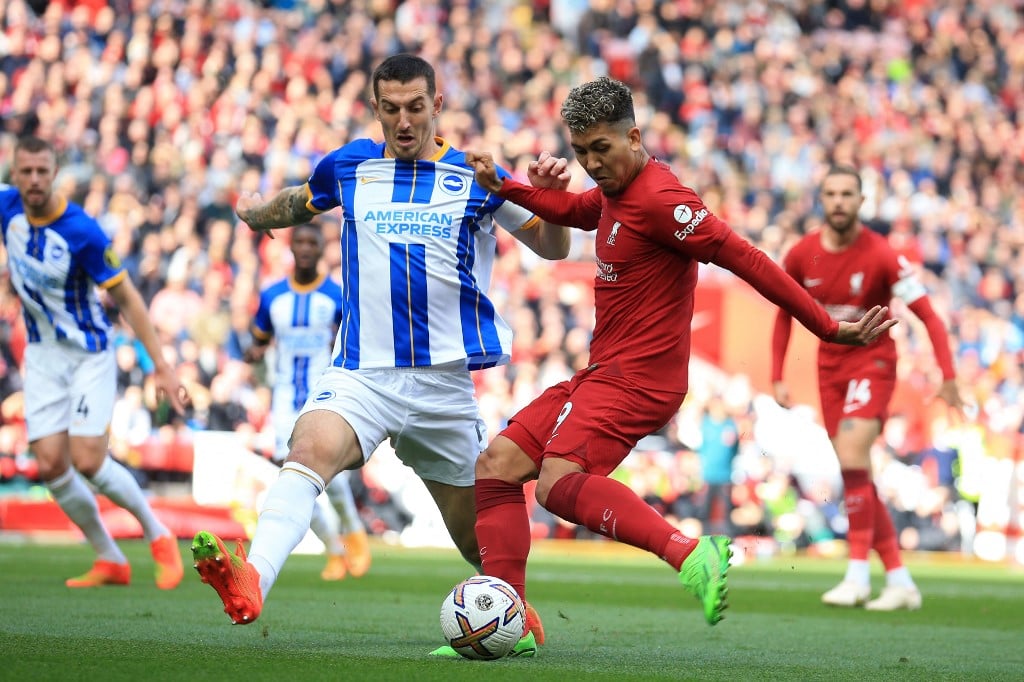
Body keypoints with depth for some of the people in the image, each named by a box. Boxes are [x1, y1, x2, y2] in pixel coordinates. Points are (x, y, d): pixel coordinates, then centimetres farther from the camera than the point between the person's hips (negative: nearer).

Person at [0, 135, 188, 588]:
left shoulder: (83, 232, -23)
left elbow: (127, 298, -16)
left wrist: (160, 366, -17)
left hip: (89, 353, -5)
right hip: (42, 355, 5)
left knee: (87, 461, -14)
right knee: (51, 465, -4)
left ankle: (157, 535, 11)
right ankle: (110, 560, 11)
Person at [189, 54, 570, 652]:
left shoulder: (476, 176, 4)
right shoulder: (349, 166, 9)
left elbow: (552, 248, 9)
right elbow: (297, 204, 31)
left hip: (444, 380, 0)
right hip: (360, 374, 0)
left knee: (476, 531, 11)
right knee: (310, 452, -32)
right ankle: (250, 584, -53)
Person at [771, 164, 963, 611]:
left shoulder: (880, 256, -15)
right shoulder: (801, 256, -3)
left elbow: (927, 315, -14)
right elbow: (785, 315, 12)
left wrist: (948, 377, -22)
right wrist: (777, 378, 7)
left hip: (873, 360, -5)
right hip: (830, 365, 5)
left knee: (851, 453, -24)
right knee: (856, 475, 3)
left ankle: (858, 575, -21)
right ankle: (900, 582, 9)